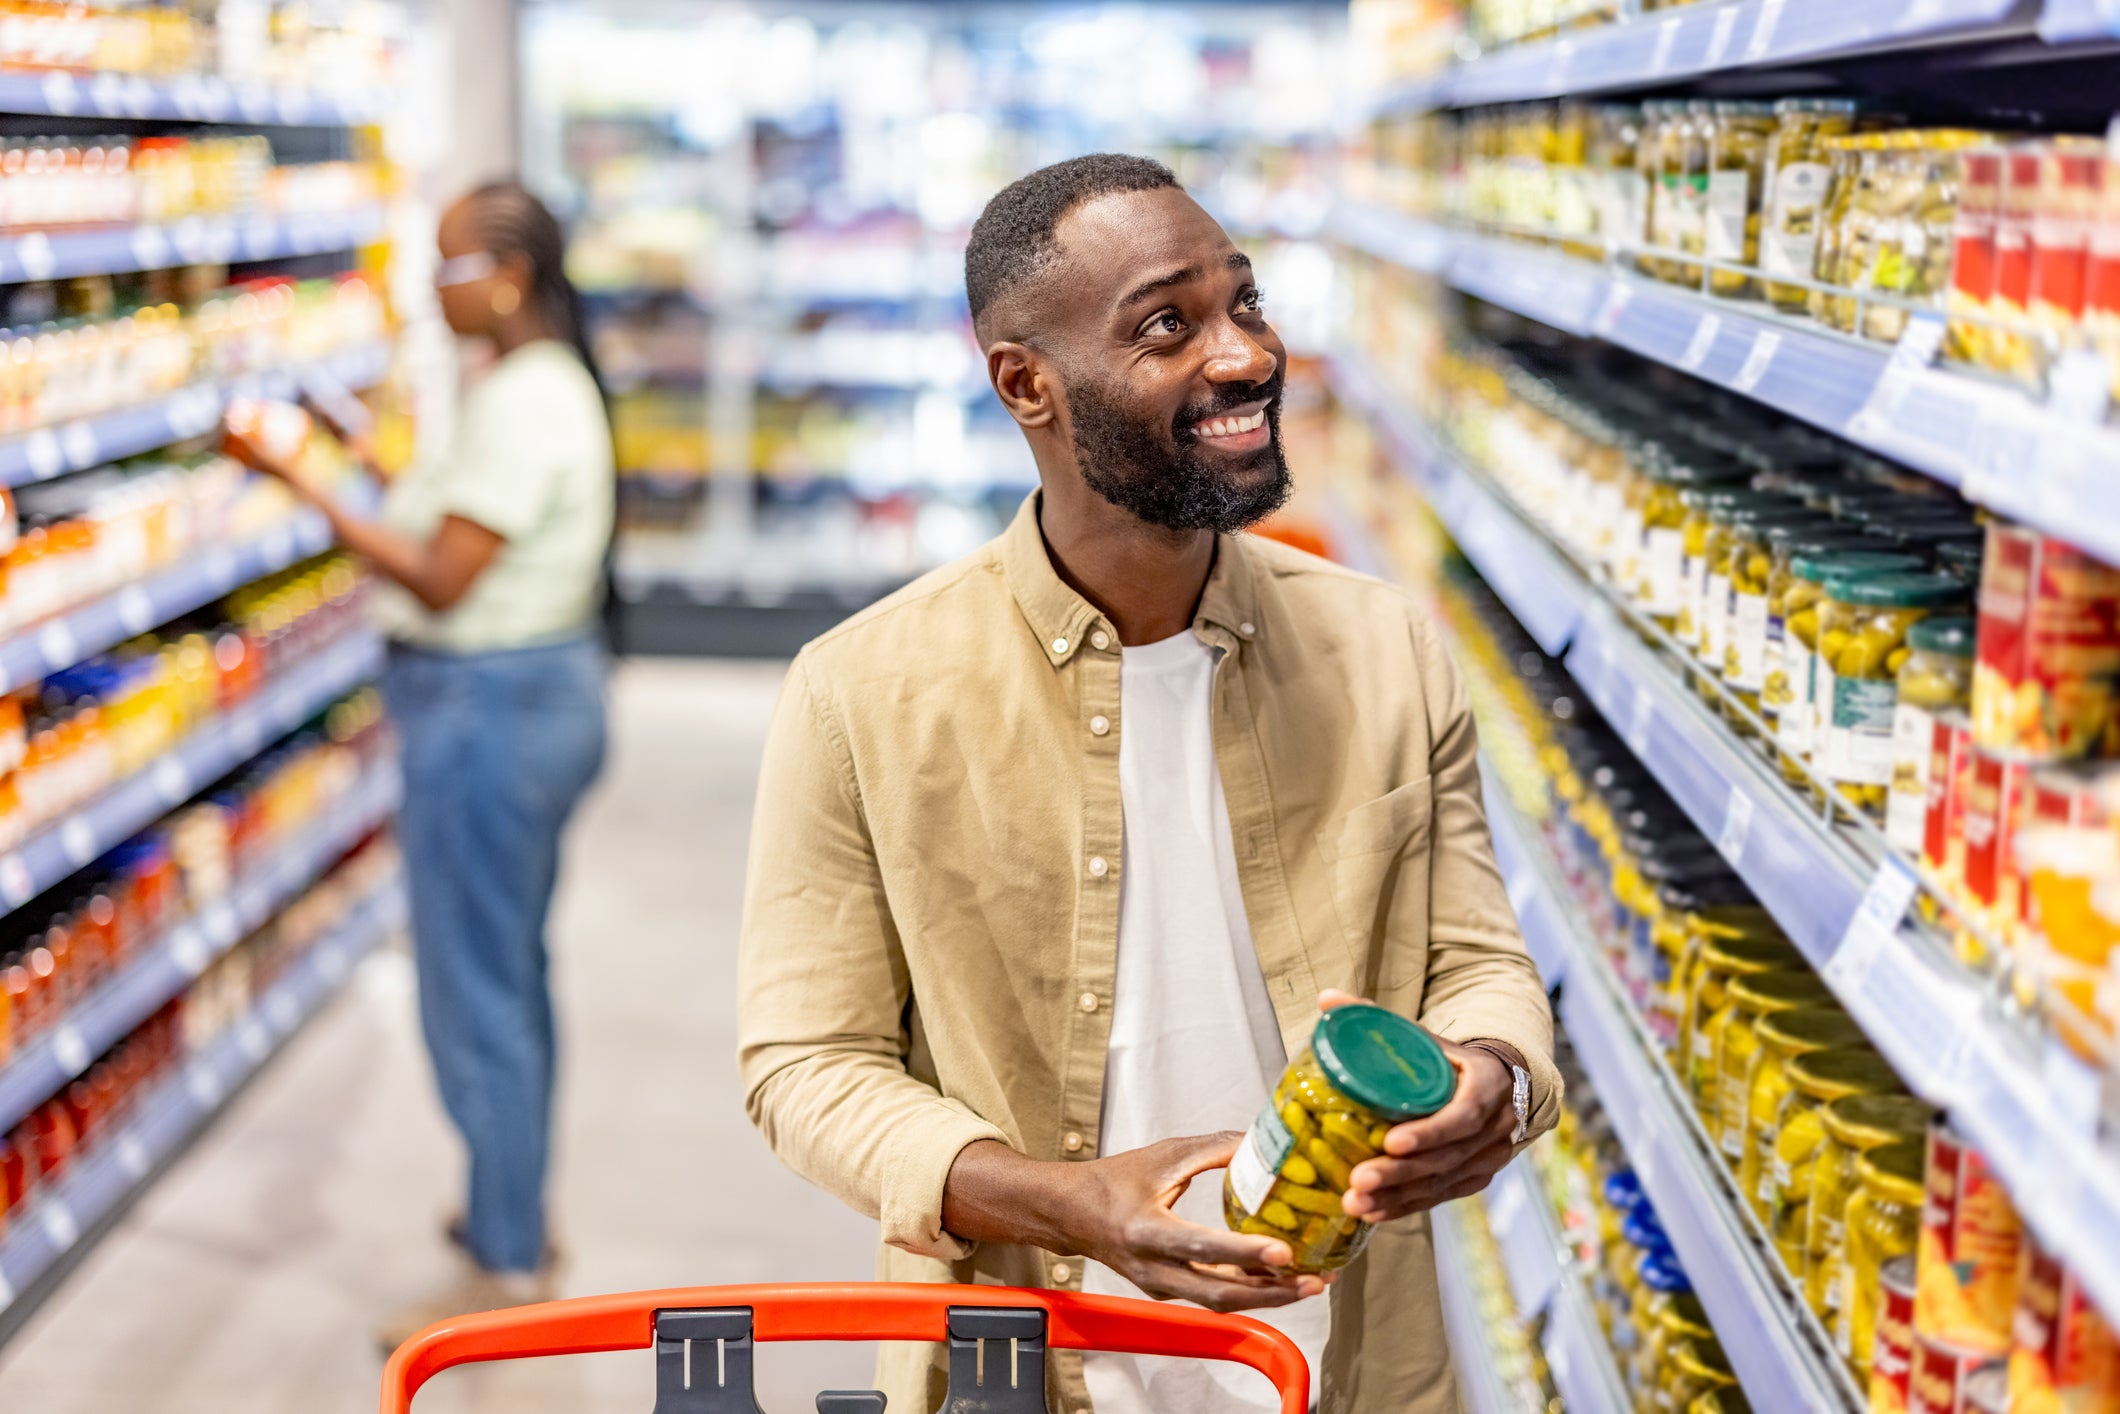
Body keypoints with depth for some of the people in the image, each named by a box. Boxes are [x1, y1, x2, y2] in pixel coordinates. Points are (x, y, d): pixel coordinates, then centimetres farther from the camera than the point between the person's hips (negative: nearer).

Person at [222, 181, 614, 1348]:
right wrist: (378, 466, 14)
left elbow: (441, 582, -23)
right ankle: (515, 1214, 35)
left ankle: (506, 1270, 8)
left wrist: (303, 483, -22)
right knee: (509, 973, 21)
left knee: (474, 993, -2)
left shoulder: (518, 403, -20)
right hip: (542, 692, 11)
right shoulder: (553, 384, 12)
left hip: (487, 711, -11)